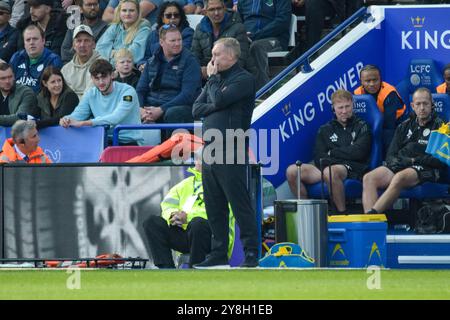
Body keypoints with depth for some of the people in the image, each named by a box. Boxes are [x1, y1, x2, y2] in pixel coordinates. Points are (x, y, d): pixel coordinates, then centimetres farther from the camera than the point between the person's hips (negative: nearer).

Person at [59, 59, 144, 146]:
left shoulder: (127, 91, -12)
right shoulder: (91, 94, 7)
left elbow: (115, 118, -25)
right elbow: (77, 115, 3)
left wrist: (82, 123, -32)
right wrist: (66, 120, -24)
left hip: (129, 143, -4)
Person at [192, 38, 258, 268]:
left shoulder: (243, 80, -5)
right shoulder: (215, 79, 19)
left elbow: (219, 100, -17)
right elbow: (197, 109, 12)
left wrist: (212, 78, 0)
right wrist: (215, 107, -6)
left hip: (230, 153, -8)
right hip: (209, 151, 8)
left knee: (240, 205, -7)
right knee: (214, 208, 9)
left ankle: (251, 254, -4)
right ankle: (218, 255, 14)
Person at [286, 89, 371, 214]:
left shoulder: (361, 126, 13)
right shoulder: (325, 130, 22)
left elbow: (358, 152, -3)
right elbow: (319, 158, 9)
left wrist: (331, 152, 5)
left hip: (353, 170, -5)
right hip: (328, 167, 5)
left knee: (330, 172, -41)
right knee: (292, 171, -17)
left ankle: (342, 213, -29)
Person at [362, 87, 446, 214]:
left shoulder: (439, 126, 8)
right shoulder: (405, 126, 24)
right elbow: (391, 154, 19)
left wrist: (414, 160, -9)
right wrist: (393, 161, -5)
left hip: (425, 169, -5)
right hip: (399, 166, 5)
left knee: (399, 178, -39)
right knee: (369, 178, -22)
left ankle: (372, 213, -44)